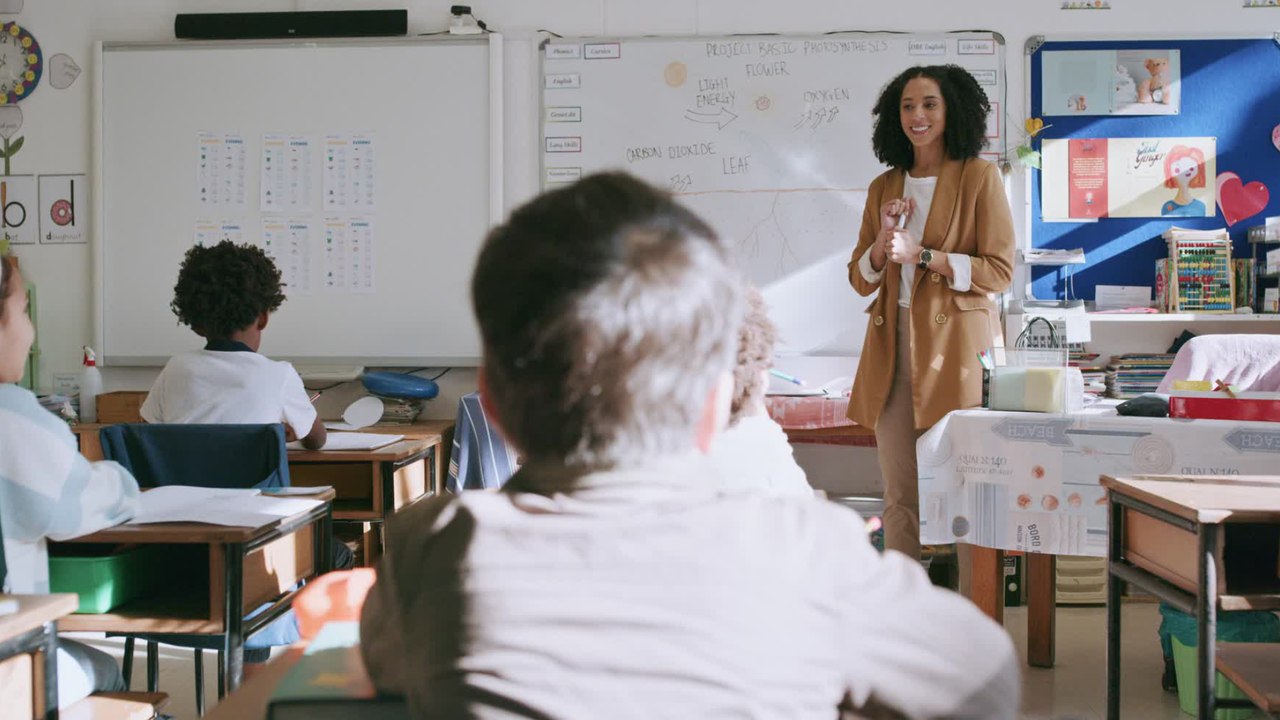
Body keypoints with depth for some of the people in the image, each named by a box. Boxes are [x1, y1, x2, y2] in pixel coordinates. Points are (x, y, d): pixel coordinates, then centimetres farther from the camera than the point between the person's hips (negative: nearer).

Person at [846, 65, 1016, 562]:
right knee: (900, 495, 6)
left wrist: (920, 255, -14)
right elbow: (861, 280, 15)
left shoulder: (978, 177, 0)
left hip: (954, 345, -4)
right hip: (893, 344, 5)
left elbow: (999, 271, -7)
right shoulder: (884, 187, 15)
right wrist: (883, 237, -4)